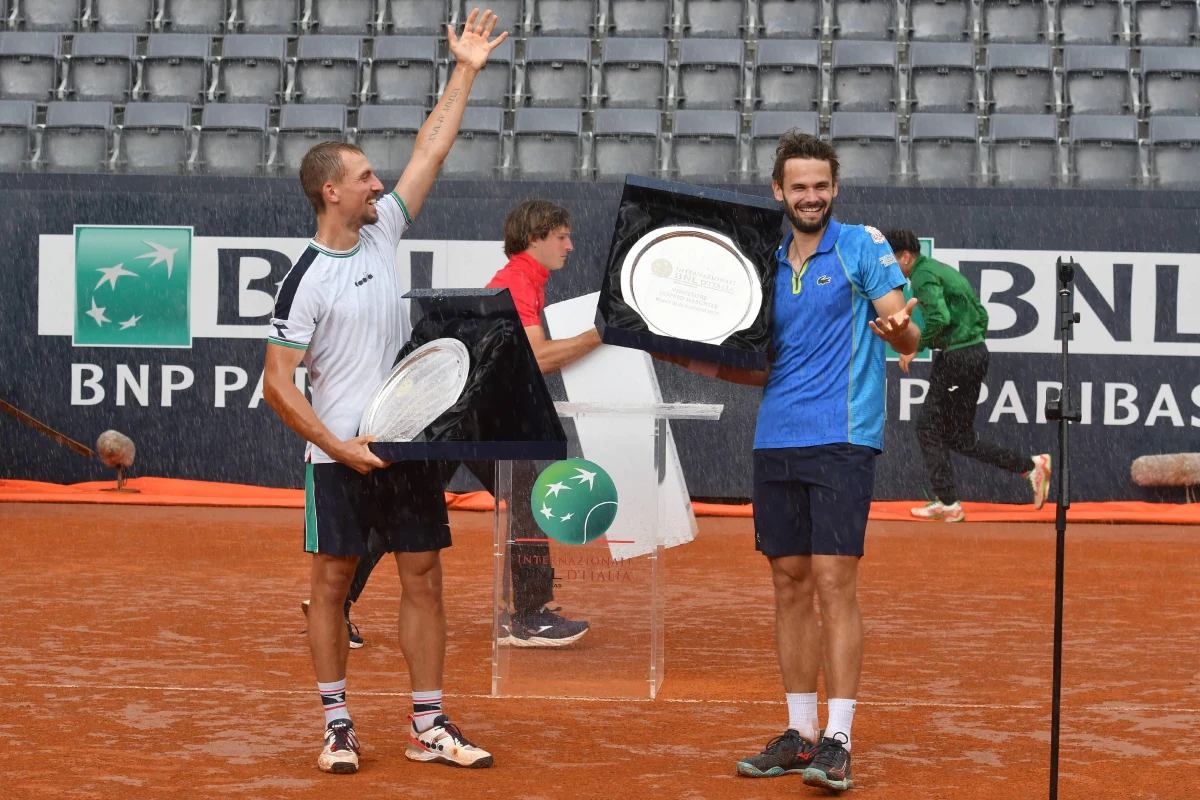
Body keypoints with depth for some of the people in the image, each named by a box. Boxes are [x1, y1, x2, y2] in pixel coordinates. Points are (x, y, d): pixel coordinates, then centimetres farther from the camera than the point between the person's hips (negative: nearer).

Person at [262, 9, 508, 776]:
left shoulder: (383, 233, 7)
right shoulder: (307, 279, -10)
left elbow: (432, 149, 12)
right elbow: (278, 383, -11)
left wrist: (465, 72, 11)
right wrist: (338, 446, -17)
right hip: (340, 458, -6)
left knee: (424, 580, 4)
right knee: (333, 583, 2)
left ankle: (429, 726, 10)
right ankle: (337, 724, 11)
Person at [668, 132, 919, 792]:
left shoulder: (862, 247, 0)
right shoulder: (767, 265, 15)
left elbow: (908, 334, -9)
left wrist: (896, 330, -31)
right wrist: (707, 363, 6)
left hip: (841, 440, -6)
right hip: (776, 442, 6)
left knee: (833, 581, -10)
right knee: (790, 584, 8)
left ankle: (837, 740, -9)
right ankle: (799, 733, 15)